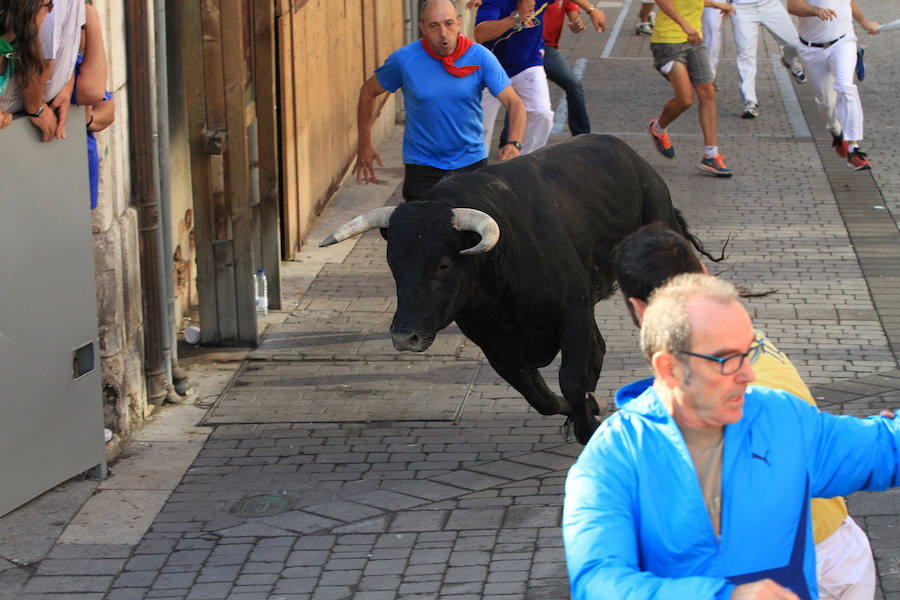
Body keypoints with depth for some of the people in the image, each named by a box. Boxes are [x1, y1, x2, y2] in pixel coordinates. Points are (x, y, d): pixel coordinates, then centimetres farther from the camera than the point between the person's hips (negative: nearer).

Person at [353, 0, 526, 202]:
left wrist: (514, 144, -31)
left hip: (471, 161, 1)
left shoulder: (480, 57, -10)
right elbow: (368, 91, 8)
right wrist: (364, 143, 8)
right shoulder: (404, 59, -9)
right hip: (422, 166, -1)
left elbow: (515, 103, -13)